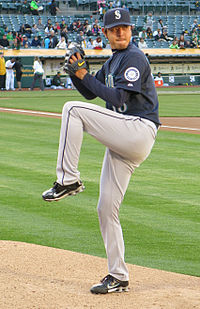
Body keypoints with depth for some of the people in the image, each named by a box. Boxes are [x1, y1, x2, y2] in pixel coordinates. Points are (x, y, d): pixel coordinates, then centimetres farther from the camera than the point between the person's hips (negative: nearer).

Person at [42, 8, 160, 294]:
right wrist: (76, 71, 6)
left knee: (73, 109, -20)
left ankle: (68, 179, -18)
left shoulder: (134, 58, -7)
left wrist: (84, 75, -11)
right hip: (122, 141, 9)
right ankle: (118, 277, 14)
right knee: (107, 209, 8)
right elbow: (90, 92, 24)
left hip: (139, 129, -9)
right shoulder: (112, 62, 21)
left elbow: (118, 98, -17)